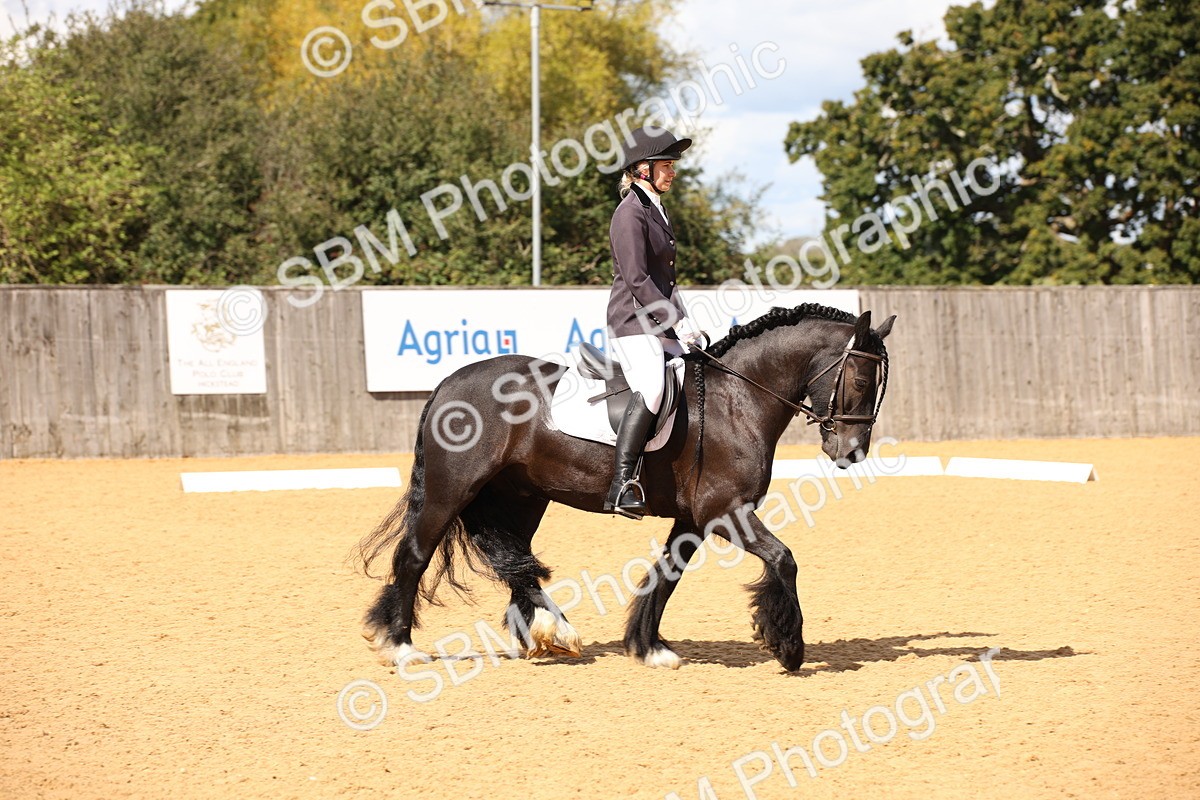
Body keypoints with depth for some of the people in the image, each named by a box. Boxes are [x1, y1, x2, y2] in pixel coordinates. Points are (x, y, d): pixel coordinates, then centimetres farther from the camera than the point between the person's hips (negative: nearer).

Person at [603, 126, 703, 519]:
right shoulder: (630, 213, -11)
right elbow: (637, 279, -18)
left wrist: (684, 321, 14)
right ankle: (622, 485, -32)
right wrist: (677, 323, -18)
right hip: (633, 323, -10)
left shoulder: (655, 209, 19)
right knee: (651, 390, -28)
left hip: (660, 326, 10)